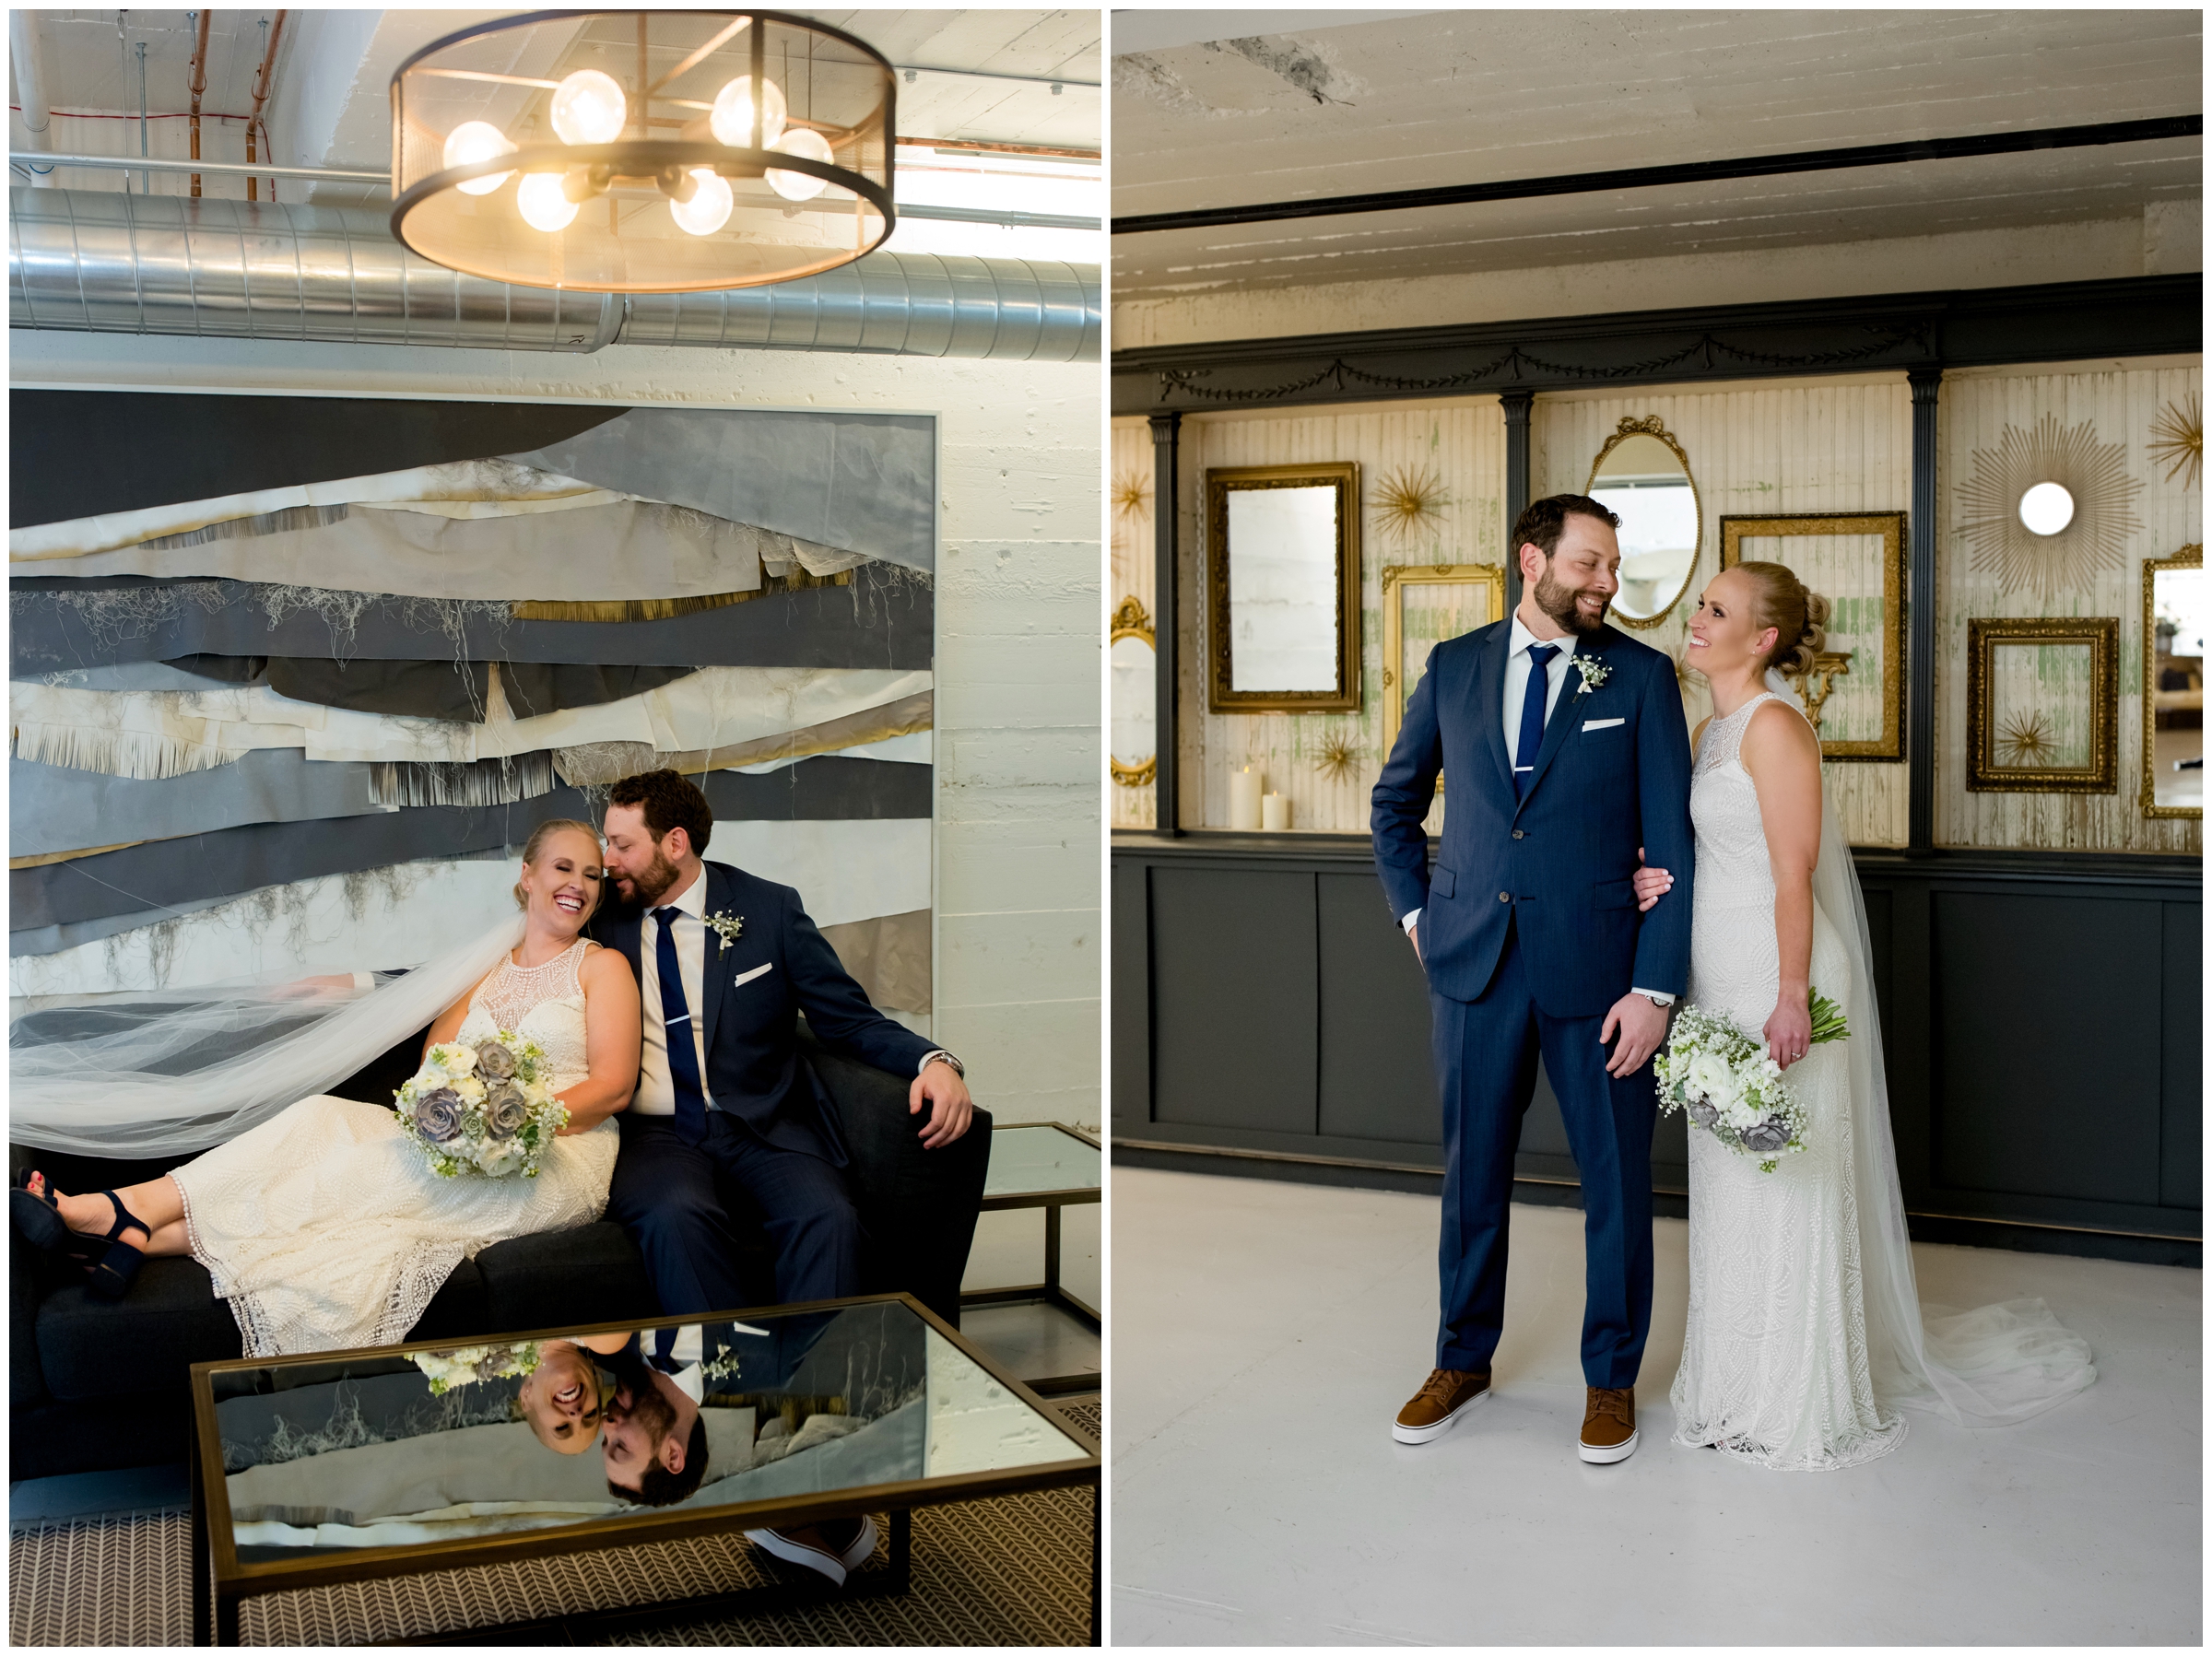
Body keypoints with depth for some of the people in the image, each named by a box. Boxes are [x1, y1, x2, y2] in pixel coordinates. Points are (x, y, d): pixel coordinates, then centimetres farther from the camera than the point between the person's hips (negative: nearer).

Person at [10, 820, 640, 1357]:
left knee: (362, 1169, -26)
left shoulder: (601, 966, 7)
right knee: (326, 1118, -22)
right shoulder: (481, 965, 21)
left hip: (559, 1157, -5)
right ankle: (132, 1228, -36)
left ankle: (135, 1227, -33)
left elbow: (613, 1085, -5)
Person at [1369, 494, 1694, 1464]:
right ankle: (1463, 1362, 32)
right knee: (1472, 1169, 13)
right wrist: (1414, 913, 7)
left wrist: (1655, 986, -11)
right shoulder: (1453, 667, 5)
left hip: (1595, 967, -2)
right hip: (1474, 964, 2)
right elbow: (1395, 802, 18)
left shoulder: (1641, 676, -1)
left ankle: (1611, 1377, 27)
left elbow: (1670, 841, -5)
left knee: (1615, 1180, 8)